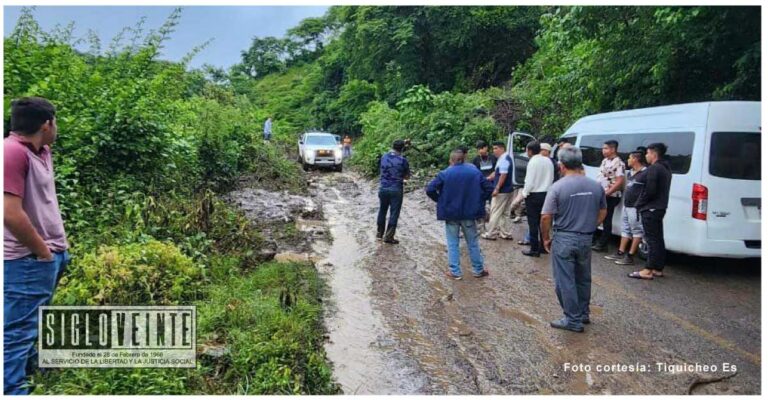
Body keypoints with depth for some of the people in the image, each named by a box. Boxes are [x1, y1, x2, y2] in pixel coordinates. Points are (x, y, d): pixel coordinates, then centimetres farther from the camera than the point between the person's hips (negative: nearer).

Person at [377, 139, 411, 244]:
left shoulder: (384, 157, 2)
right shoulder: (402, 160, -11)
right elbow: (407, 176, -1)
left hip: (383, 188, 4)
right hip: (396, 190, -4)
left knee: (382, 211, 20)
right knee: (394, 213, 4)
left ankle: (379, 233, 30)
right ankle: (389, 237, 5)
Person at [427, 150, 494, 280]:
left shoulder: (444, 174, -7)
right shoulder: (475, 171, 1)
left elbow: (430, 190, -12)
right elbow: (489, 188, 0)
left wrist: (441, 201, 2)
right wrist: (479, 201, 9)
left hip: (451, 213, -2)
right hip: (469, 213, 2)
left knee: (453, 243, 8)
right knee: (473, 242, 14)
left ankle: (455, 272, 10)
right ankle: (478, 270, 22)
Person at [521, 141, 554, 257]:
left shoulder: (533, 162, -18)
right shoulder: (548, 161, 3)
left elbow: (529, 182, -18)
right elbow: (551, 178, 9)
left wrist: (524, 193, -5)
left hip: (534, 195, -7)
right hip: (546, 194, 7)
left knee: (533, 222, 0)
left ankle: (534, 249, 3)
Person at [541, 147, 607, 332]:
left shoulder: (558, 187, -14)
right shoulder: (596, 186, 1)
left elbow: (546, 217, -15)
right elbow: (602, 213, 12)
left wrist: (546, 238, -2)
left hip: (564, 239, -5)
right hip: (586, 239, 5)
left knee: (565, 281, 5)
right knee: (583, 279, 20)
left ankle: (573, 320, 11)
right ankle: (583, 314, 33)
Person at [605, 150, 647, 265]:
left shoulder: (645, 173, -14)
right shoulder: (630, 172, 16)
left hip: (635, 207, -10)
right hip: (626, 206, 10)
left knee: (636, 230, -2)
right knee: (625, 229, 15)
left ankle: (630, 256, -1)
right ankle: (620, 253, 22)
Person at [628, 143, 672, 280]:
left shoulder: (654, 168, -16)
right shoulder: (665, 168, 17)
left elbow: (650, 190, -23)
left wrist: (640, 203, -9)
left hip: (650, 209, -10)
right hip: (660, 208, 10)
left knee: (652, 240, -9)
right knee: (658, 239, 13)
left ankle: (648, 270, -6)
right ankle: (658, 269, 21)